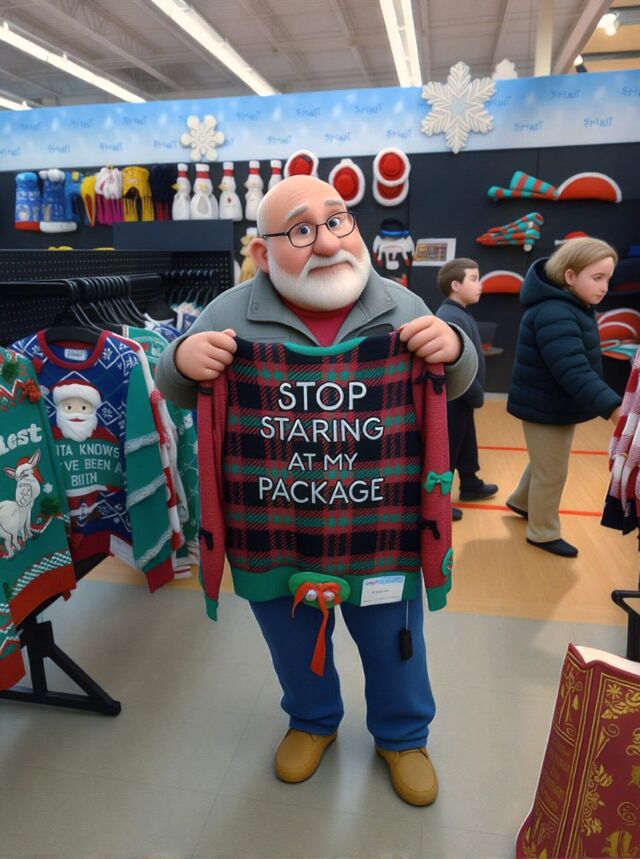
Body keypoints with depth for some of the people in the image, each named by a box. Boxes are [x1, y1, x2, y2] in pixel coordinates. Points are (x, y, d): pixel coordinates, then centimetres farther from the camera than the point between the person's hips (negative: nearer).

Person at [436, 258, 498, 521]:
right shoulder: (451, 318, -23)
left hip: (460, 397, 11)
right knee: (447, 450, 0)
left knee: (466, 444, 23)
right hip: (453, 398, -11)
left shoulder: (458, 314, 11)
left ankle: (471, 485, 40)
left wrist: (473, 393, 15)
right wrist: (476, 394, -17)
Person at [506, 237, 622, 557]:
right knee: (551, 474, 6)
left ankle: (520, 501, 49)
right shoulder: (554, 315, -28)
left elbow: (579, 366, 11)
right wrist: (614, 409, -43)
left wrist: (611, 406, 8)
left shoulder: (573, 307, 5)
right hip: (547, 408, -10)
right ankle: (543, 534, 25)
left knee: (544, 464, 26)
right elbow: (574, 372, -37)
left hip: (557, 405, 10)